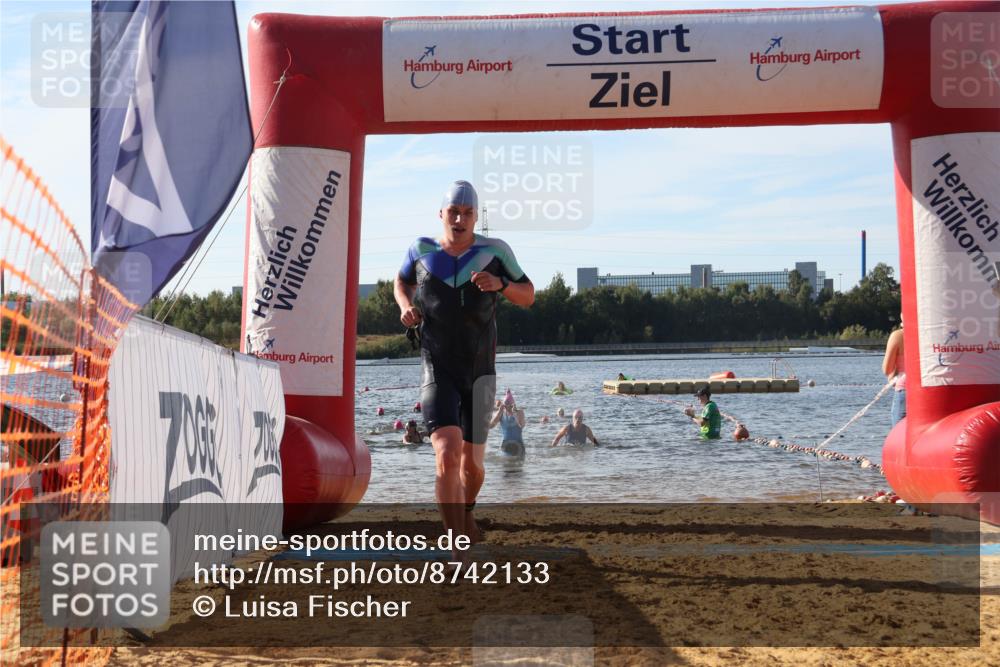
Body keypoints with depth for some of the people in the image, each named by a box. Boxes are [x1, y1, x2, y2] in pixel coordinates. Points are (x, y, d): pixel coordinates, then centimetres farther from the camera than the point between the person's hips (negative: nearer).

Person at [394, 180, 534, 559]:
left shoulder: (493, 252, -5)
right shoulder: (422, 251, -2)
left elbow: (528, 297, 3)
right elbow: (402, 282, 20)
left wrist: (500, 285, -18)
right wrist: (406, 307, -2)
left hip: (480, 373, 1)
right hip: (438, 371, -1)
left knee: (472, 465, 12)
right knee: (447, 456, -21)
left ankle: (466, 513, 46)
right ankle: (458, 550, -17)